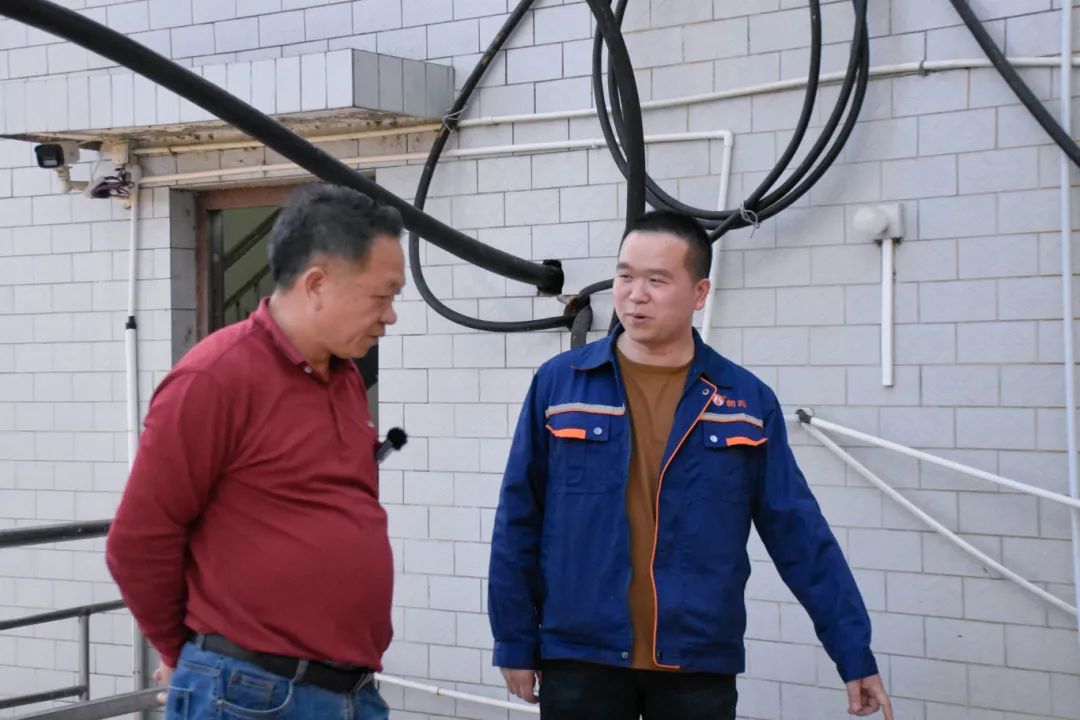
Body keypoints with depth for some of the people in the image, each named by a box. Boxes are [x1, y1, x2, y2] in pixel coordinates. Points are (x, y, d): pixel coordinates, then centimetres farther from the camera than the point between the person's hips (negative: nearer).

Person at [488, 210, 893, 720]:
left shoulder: (748, 401, 0)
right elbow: (518, 523, 3)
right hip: (580, 659, 0)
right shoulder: (558, 383, -1)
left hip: (699, 665, 1)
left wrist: (855, 653, 0)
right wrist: (514, 643, 2)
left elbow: (799, 533, 2)